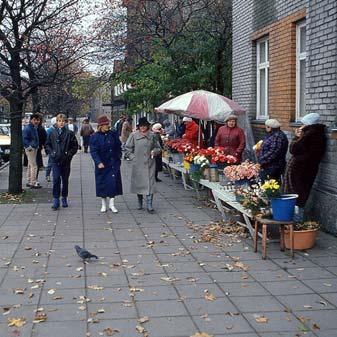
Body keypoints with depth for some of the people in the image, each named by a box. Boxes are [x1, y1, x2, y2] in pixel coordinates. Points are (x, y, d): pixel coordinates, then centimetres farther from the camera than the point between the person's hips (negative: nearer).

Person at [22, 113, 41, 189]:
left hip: (34, 148, 10)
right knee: (33, 166, -10)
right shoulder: (27, 128, -15)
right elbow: (24, 139, -19)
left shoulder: (35, 128, 14)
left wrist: (37, 145, 18)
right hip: (30, 149, -10)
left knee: (30, 165, 15)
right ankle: (33, 183, -7)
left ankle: (29, 181, 24)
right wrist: (29, 147, -25)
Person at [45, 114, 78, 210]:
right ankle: (56, 200, -4)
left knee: (65, 180, 10)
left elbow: (75, 146, 1)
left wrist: (69, 154, -9)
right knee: (56, 180, -8)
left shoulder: (69, 133, -2)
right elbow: (47, 144, 13)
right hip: (55, 160, 0)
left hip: (66, 161, 0)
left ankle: (64, 198, 25)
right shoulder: (52, 133, 3)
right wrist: (51, 152, -1)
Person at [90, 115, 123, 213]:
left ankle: (111, 204, 9)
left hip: (114, 164, 2)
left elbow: (119, 147, 13)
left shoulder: (114, 134, 3)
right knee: (103, 183, 6)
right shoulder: (95, 137, -6)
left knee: (113, 183, -1)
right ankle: (104, 204, 19)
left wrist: (118, 158, 8)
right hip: (102, 165, -2)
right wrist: (98, 162, -22)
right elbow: (93, 151, -12)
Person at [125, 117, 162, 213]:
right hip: (138, 164, 0)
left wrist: (154, 151, -6)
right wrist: (133, 157, -2)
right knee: (138, 183, 9)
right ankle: (140, 203, 27)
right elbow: (127, 148, 6)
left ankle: (149, 205, -5)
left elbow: (158, 148, 14)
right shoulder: (134, 135, 0)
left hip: (150, 164, 0)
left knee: (150, 183, -6)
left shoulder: (152, 136, 5)